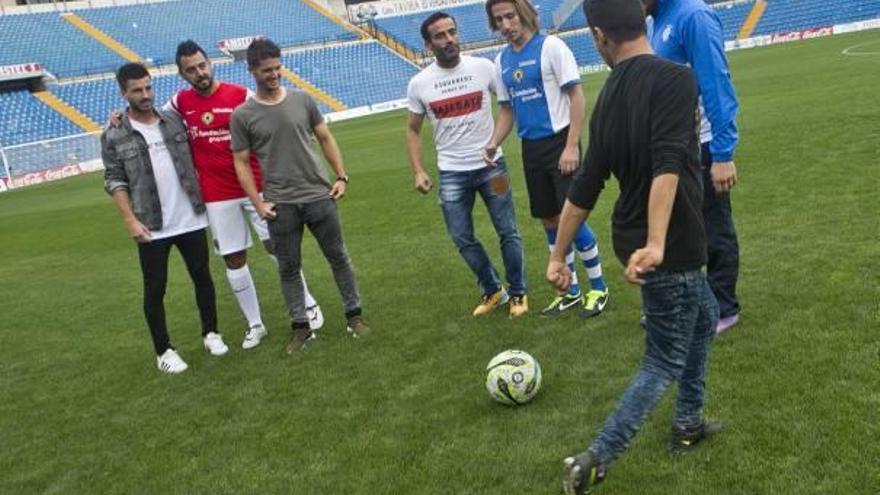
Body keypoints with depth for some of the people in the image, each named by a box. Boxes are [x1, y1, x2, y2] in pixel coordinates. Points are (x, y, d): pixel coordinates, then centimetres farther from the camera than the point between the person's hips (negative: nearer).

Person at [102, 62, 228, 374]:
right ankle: (163, 351, 19)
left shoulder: (174, 121, 4)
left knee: (202, 277, 13)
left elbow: (194, 158, 11)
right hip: (151, 227, -3)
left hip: (191, 219, 3)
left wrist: (204, 197, 3)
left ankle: (210, 333, 30)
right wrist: (130, 220, -11)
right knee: (155, 289, 6)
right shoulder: (114, 136, -4)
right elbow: (114, 181, -4)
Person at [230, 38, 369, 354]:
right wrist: (258, 204, -6)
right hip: (280, 204, -1)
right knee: (288, 268, 8)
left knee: (338, 257, 8)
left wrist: (341, 176, 0)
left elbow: (325, 140, 9)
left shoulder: (302, 100, 3)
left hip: (319, 195, 1)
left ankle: (354, 315, 21)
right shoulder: (242, 115, -2)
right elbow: (241, 163, 1)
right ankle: (300, 327, 19)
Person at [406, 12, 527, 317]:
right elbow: (413, 130, 8)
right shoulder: (419, 84, -3)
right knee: (462, 238, 8)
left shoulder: (483, 68, -7)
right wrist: (418, 171, -2)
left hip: (490, 165, -1)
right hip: (451, 174, 2)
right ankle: (493, 290, 29)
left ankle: (518, 293, 24)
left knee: (508, 232, 6)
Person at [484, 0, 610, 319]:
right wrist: (494, 143, -1)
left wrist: (572, 146, -17)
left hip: (559, 142, -6)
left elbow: (576, 95, -11)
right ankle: (571, 291, 23)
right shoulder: (501, 60, 9)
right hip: (531, 149, 6)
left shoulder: (550, 46, -9)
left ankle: (598, 288, 11)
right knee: (550, 221, 10)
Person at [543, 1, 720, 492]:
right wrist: (656, 243, -37)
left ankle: (689, 424, 39)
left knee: (705, 318, 27)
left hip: (635, 241, 8)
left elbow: (585, 186, 6)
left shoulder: (609, 96, 3)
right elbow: (668, 164, -31)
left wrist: (559, 255, 13)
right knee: (666, 362, 4)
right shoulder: (675, 78, -18)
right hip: (670, 250, -7)